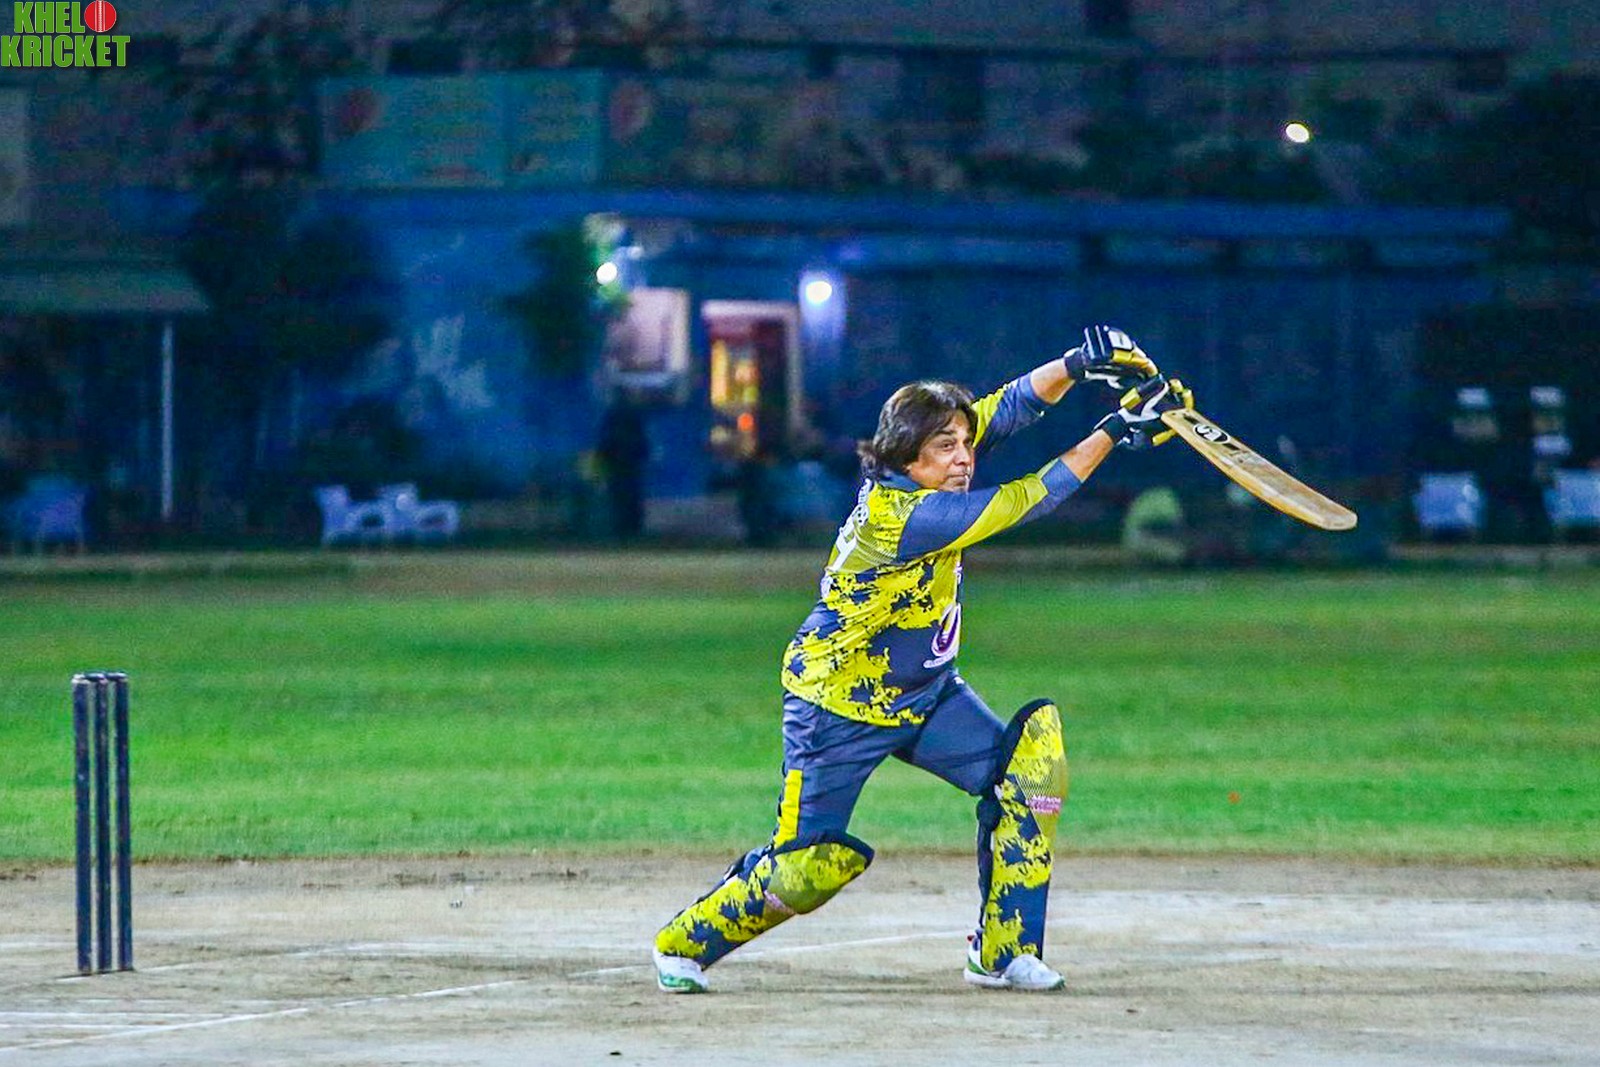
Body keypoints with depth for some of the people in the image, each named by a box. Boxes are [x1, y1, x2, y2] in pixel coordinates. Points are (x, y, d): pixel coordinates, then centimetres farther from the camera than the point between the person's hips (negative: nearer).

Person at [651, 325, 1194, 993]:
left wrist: (1077, 366, -30)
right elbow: (1020, 503, -30)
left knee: (1032, 752, -8)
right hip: (839, 706, -9)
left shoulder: (921, 476, -9)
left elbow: (1006, 408, -11)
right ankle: (685, 944, 20)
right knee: (808, 869, -7)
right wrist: (1113, 433, -27)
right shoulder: (900, 514, -31)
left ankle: (1004, 952, -1)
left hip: (925, 693, 9)